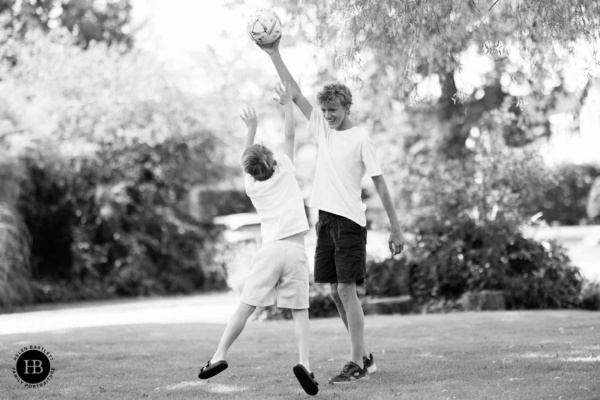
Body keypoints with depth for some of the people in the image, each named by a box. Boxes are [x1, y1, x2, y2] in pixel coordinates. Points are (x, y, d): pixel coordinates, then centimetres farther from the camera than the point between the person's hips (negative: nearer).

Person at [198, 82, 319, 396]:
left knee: (246, 306, 2)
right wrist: (287, 103, 24)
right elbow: (289, 136, 19)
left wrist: (251, 128, 38)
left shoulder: (252, 186, 14)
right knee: (300, 311, 0)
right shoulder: (285, 170, 8)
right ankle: (304, 361, -18)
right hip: (296, 250, -1)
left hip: (270, 250, 1)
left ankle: (219, 355, -4)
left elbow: (247, 159, 33)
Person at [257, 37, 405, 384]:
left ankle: (357, 364, -8)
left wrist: (396, 228, -9)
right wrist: (274, 55, 5)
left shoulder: (361, 140, -6)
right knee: (337, 293, 7)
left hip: (350, 222, -7)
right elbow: (295, 94, 11)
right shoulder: (323, 128, 11)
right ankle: (366, 357, 16)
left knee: (346, 289, -11)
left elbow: (380, 184, -7)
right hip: (326, 220, 7)